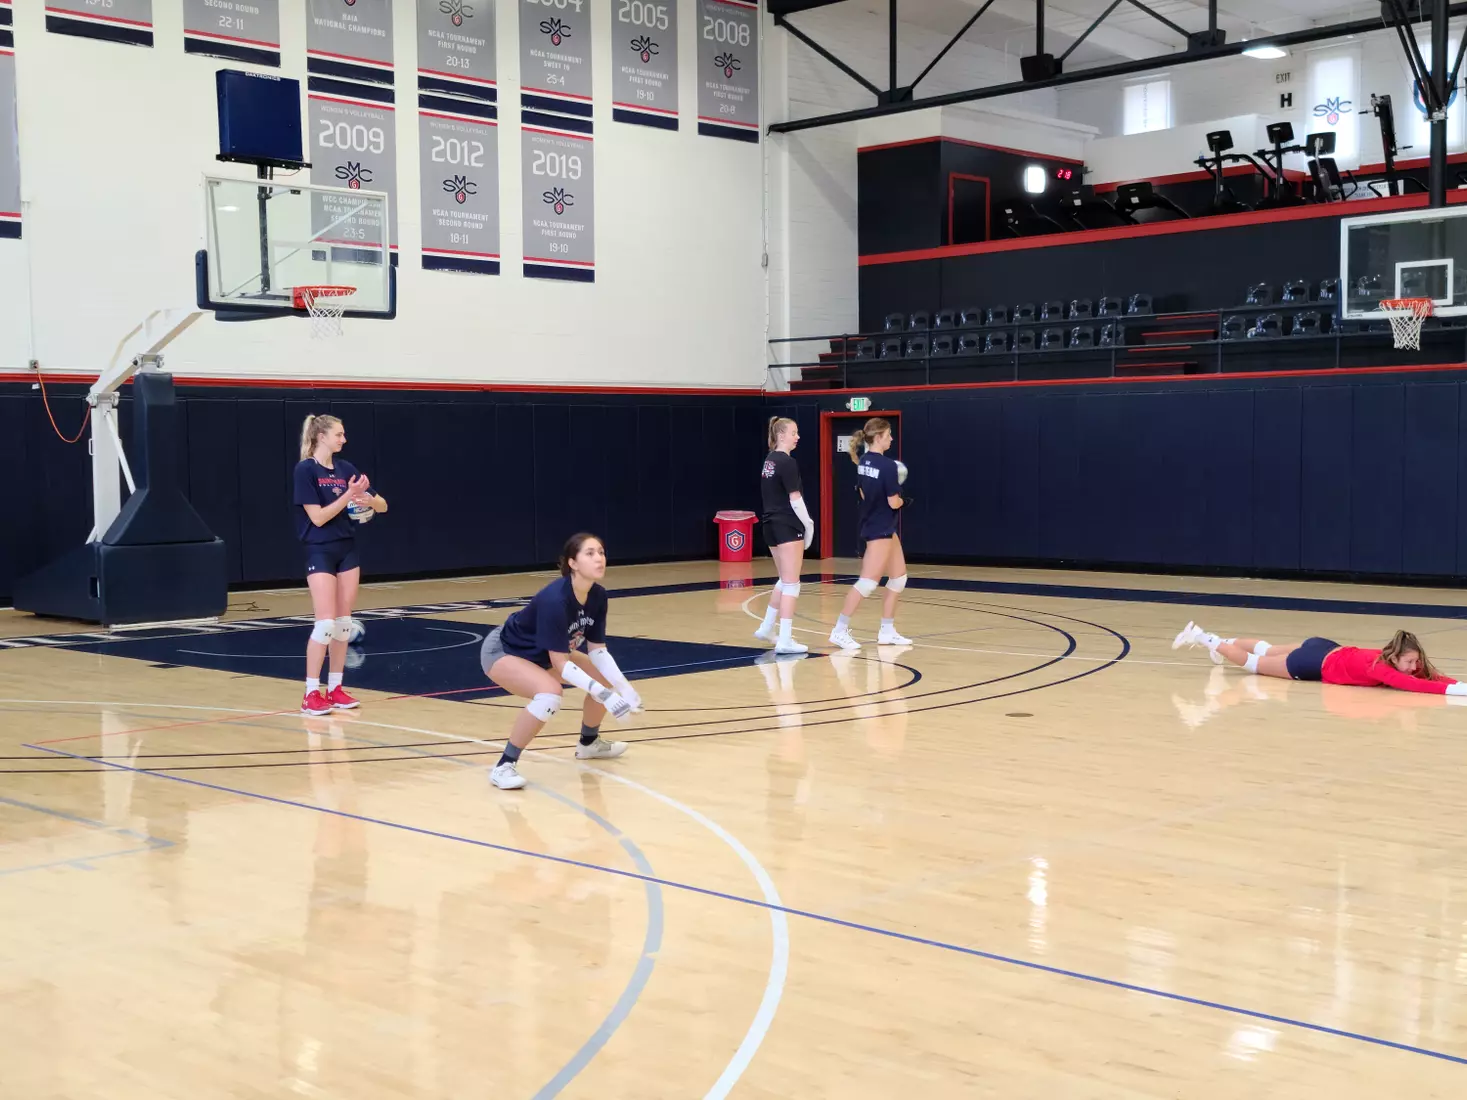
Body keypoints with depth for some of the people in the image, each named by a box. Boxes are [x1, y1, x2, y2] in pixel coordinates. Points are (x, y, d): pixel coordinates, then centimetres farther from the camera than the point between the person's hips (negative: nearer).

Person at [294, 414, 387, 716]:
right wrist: (349, 495, -20)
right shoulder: (305, 470, -10)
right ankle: (311, 694, -3)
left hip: (348, 550, 6)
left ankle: (335, 688, 16)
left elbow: (382, 505, 8)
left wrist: (368, 500, -14)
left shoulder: (346, 468, 7)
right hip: (320, 552, -6)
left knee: (343, 623, 7)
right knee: (325, 624, -11)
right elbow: (318, 517, -16)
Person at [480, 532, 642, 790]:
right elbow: (560, 664, -33)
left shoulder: (597, 596, -13)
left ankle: (589, 743, 33)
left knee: (607, 680, 6)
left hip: (544, 654, 9)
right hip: (503, 651, -9)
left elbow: (597, 650, -4)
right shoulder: (555, 600, -37)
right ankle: (504, 766, -22)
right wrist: (602, 693, -37)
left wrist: (623, 687, -16)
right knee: (549, 693, -35)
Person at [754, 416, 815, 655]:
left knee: (785, 581, 21)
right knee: (791, 583, -5)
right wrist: (809, 525, -4)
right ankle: (785, 640, -6)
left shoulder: (769, 460, 12)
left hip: (771, 525, 9)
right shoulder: (787, 463, -15)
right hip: (787, 528, -9)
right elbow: (795, 499, -16)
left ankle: (766, 628, 26)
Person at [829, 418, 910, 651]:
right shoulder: (888, 466, -20)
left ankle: (887, 631, 17)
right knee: (868, 582, -7)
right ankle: (840, 630, -5)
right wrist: (900, 499, 3)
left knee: (899, 576, 15)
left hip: (879, 528, 10)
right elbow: (894, 503, -17)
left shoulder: (863, 461, 5)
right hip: (880, 530, -10)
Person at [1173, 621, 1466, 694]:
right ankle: (1202, 638, 26)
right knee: (1251, 663, 10)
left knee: (1267, 651, 29)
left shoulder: (1400, 661, -13)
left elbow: (1429, 676, -12)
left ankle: (1215, 640, 50)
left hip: (1327, 650, 8)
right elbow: (1409, 685, -48)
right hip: (1317, 664, -8)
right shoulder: (1382, 667, -34)